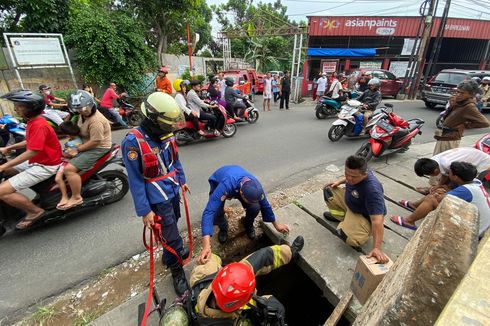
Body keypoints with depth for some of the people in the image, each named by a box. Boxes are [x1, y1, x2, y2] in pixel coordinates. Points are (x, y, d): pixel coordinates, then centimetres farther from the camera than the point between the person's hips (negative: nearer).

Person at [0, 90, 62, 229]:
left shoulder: (39, 125, -23)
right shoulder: (32, 121, 8)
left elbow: (31, 152, -24)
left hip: (45, 166, -10)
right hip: (35, 161, 11)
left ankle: (35, 211, 1)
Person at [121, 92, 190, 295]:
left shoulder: (166, 134, -4)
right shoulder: (133, 141, -24)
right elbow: (135, 180, -20)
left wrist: (182, 181, 19)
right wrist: (144, 211, -17)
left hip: (173, 191, 7)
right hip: (158, 199, -7)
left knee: (172, 225, 26)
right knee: (171, 236, 3)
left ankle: (170, 254, 53)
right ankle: (176, 270, 27)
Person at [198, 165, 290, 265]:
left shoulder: (255, 187, -32)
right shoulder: (225, 186, -48)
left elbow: (265, 205, -13)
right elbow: (209, 212, -51)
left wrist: (276, 224, 1)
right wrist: (206, 246, -59)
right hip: (218, 182, -2)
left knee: (255, 208, -22)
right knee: (215, 213, -26)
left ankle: (248, 224, 15)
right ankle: (223, 228, 12)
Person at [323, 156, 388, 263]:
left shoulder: (372, 190, -42)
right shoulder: (354, 173, -19)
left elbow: (377, 220, -43)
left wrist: (376, 248, -44)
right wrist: (340, 181, -2)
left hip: (364, 215, -7)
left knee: (350, 238, -31)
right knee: (329, 190, 4)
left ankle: (347, 221, 4)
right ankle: (342, 216, 10)